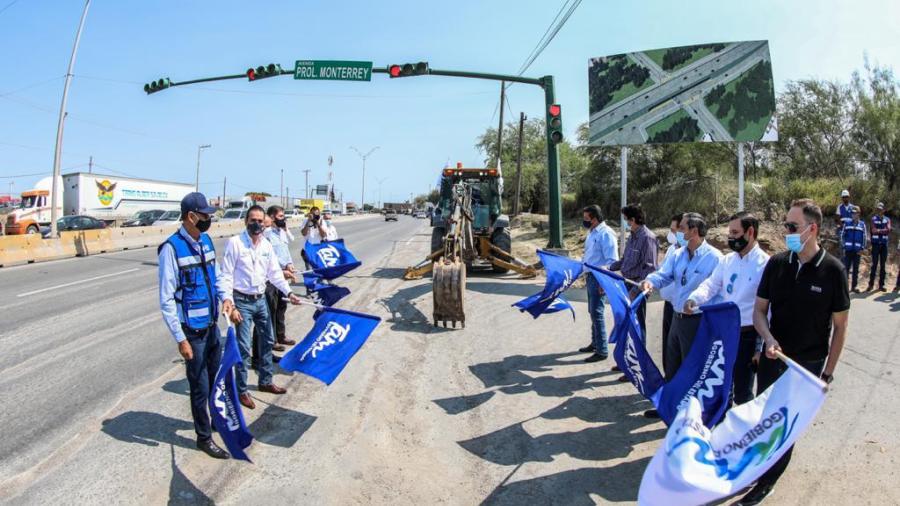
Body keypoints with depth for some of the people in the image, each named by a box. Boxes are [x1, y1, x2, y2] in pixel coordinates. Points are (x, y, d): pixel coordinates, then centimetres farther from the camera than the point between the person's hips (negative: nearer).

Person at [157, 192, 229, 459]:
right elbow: (166, 299, -16)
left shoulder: (206, 240, 3)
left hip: (212, 324, 6)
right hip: (192, 330, -6)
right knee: (200, 386, 7)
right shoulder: (171, 248, -18)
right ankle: (204, 437, 26)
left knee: (217, 377, 21)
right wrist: (181, 339, -16)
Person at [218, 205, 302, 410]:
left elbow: (274, 272, 11)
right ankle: (241, 391, 13)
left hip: (261, 300, 7)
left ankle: (265, 381, 34)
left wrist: (288, 292, 4)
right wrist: (228, 300, -23)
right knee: (244, 347, -3)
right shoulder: (235, 242, -13)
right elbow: (225, 275, -14)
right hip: (242, 301, -7)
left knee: (267, 341, 17)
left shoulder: (267, 245, 5)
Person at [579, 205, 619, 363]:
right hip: (590, 276, 10)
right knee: (592, 311, 18)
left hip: (599, 278, -10)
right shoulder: (592, 233, 11)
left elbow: (612, 260, -20)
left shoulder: (606, 234, -17)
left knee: (597, 313, -7)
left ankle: (602, 351, 2)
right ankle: (595, 343, 32)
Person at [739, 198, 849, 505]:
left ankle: (767, 481, 23)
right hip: (772, 358, 3)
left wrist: (828, 372, -4)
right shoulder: (776, 264, -4)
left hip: (808, 364, -3)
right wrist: (768, 339, -16)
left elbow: (839, 327, -5)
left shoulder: (832, 270, -11)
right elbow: (759, 310, 3)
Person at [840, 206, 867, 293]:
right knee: (846, 268, 0)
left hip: (857, 250, 1)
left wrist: (862, 248, -3)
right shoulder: (847, 224, 3)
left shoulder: (862, 224, 3)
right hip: (848, 250, 0)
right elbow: (842, 235, 6)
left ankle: (854, 286, 13)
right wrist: (843, 246, -1)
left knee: (856, 269, 6)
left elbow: (864, 237, 4)